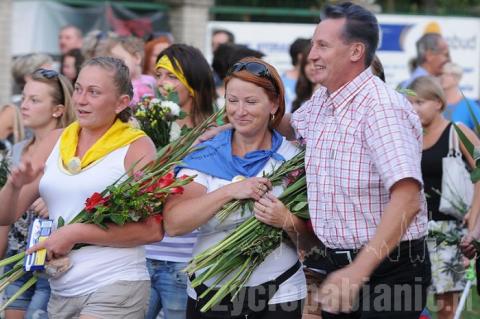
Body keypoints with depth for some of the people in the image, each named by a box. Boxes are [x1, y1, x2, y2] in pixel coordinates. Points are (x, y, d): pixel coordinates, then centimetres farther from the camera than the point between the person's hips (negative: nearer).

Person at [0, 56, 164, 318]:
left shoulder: (137, 146, -5)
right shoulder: (56, 142, 9)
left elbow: (153, 230, -13)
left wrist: (76, 233, -15)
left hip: (115, 287, -5)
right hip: (61, 292, 5)